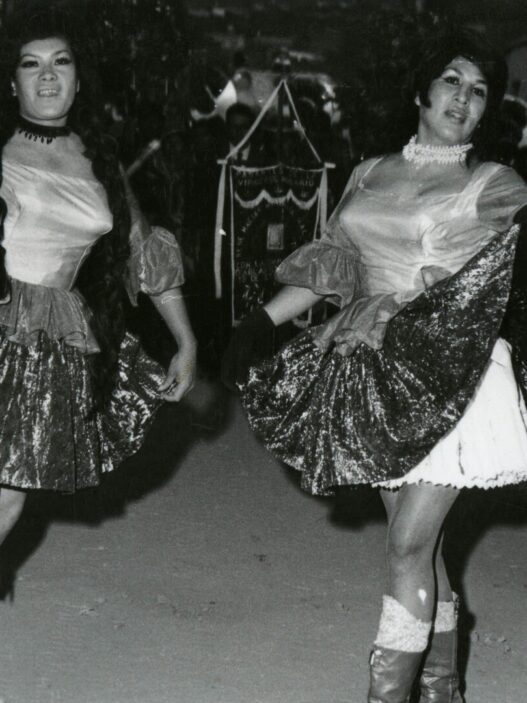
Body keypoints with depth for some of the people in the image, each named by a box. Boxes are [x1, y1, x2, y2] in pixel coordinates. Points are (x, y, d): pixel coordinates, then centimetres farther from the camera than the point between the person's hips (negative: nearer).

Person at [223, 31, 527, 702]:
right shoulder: (371, 175, 12)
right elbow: (329, 266, 14)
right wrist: (258, 324, 8)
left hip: (447, 377, -4)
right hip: (376, 377, 4)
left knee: (408, 544, -8)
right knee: (418, 538, 11)